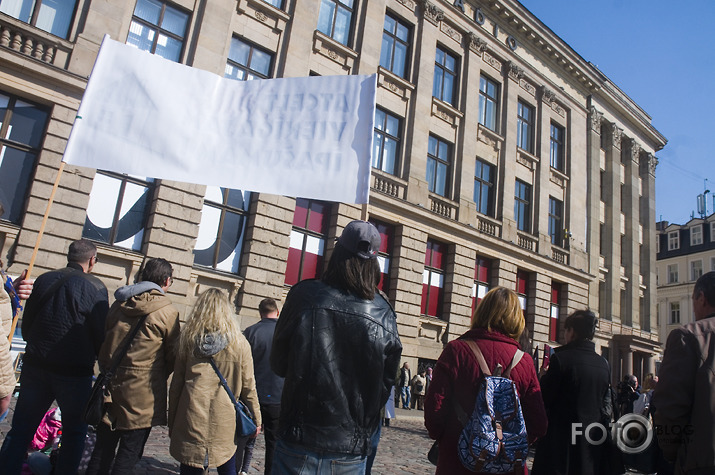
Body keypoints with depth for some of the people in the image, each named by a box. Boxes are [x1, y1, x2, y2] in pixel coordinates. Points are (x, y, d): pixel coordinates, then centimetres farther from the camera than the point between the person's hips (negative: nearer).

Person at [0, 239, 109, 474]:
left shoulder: (44, 279, 3)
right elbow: (101, 334, -10)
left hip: (35, 366, 5)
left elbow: (26, 325, 12)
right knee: (74, 433, 11)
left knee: (21, 429, 15)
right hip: (75, 372, -4)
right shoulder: (95, 287, -13)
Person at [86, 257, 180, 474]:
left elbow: (101, 343, 12)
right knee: (129, 454, 6)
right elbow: (173, 356, -5)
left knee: (103, 449, 17)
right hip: (142, 392, -5)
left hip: (111, 387, 5)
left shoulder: (119, 304, 5)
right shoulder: (168, 312, -11)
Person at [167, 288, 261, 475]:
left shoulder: (188, 338, 1)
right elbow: (248, 386, 1)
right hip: (224, 424, 0)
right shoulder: (239, 343, -3)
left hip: (191, 421, 0)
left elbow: (176, 384, 4)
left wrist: (172, 422, 11)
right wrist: (256, 419, 11)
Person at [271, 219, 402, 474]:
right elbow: (385, 386, 3)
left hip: (300, 444, -1)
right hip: (352, 454, 2)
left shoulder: (305, 295, -10)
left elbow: (279, 364, 2)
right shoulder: (384, 313, -6)